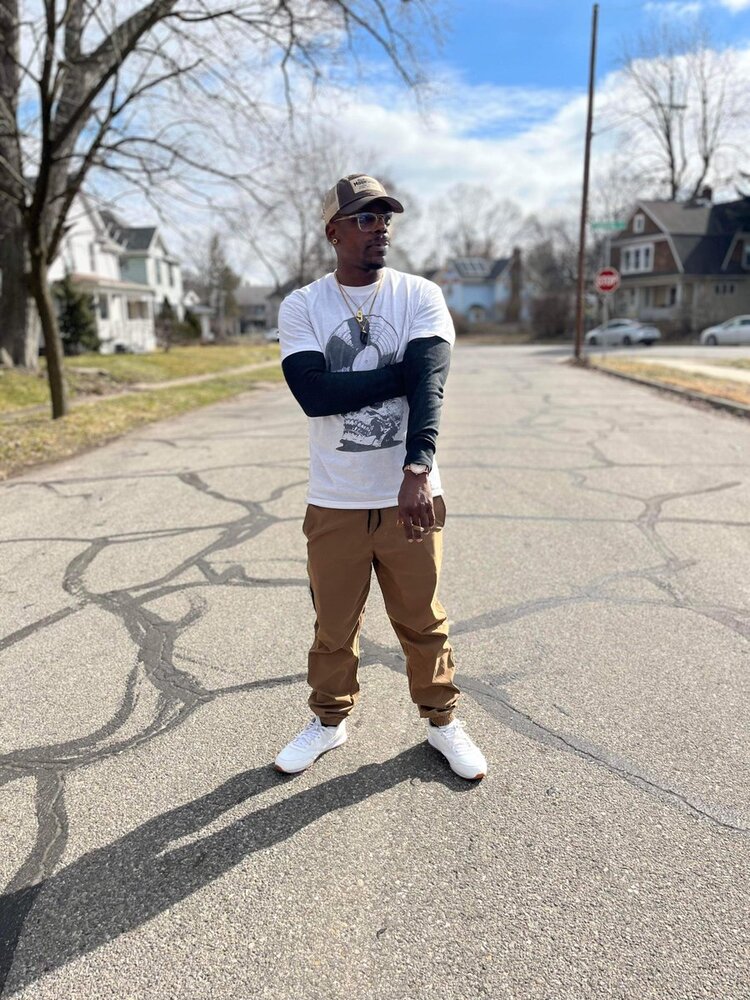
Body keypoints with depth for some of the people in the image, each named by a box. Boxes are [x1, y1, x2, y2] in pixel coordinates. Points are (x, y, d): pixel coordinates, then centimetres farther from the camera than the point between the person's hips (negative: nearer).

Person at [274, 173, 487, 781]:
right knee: (334, 624, 14)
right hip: (334, 503, 1)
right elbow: (314, 395, -16)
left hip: (410, 495, 0)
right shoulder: (302, 307, 1)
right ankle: (329, 720, 37)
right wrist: (403, 371, -14)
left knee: (423, 620, 12)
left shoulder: (421, 296, 0)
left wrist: (418, 468, -33)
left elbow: (428, 385, -18)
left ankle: (442, 720, 35)